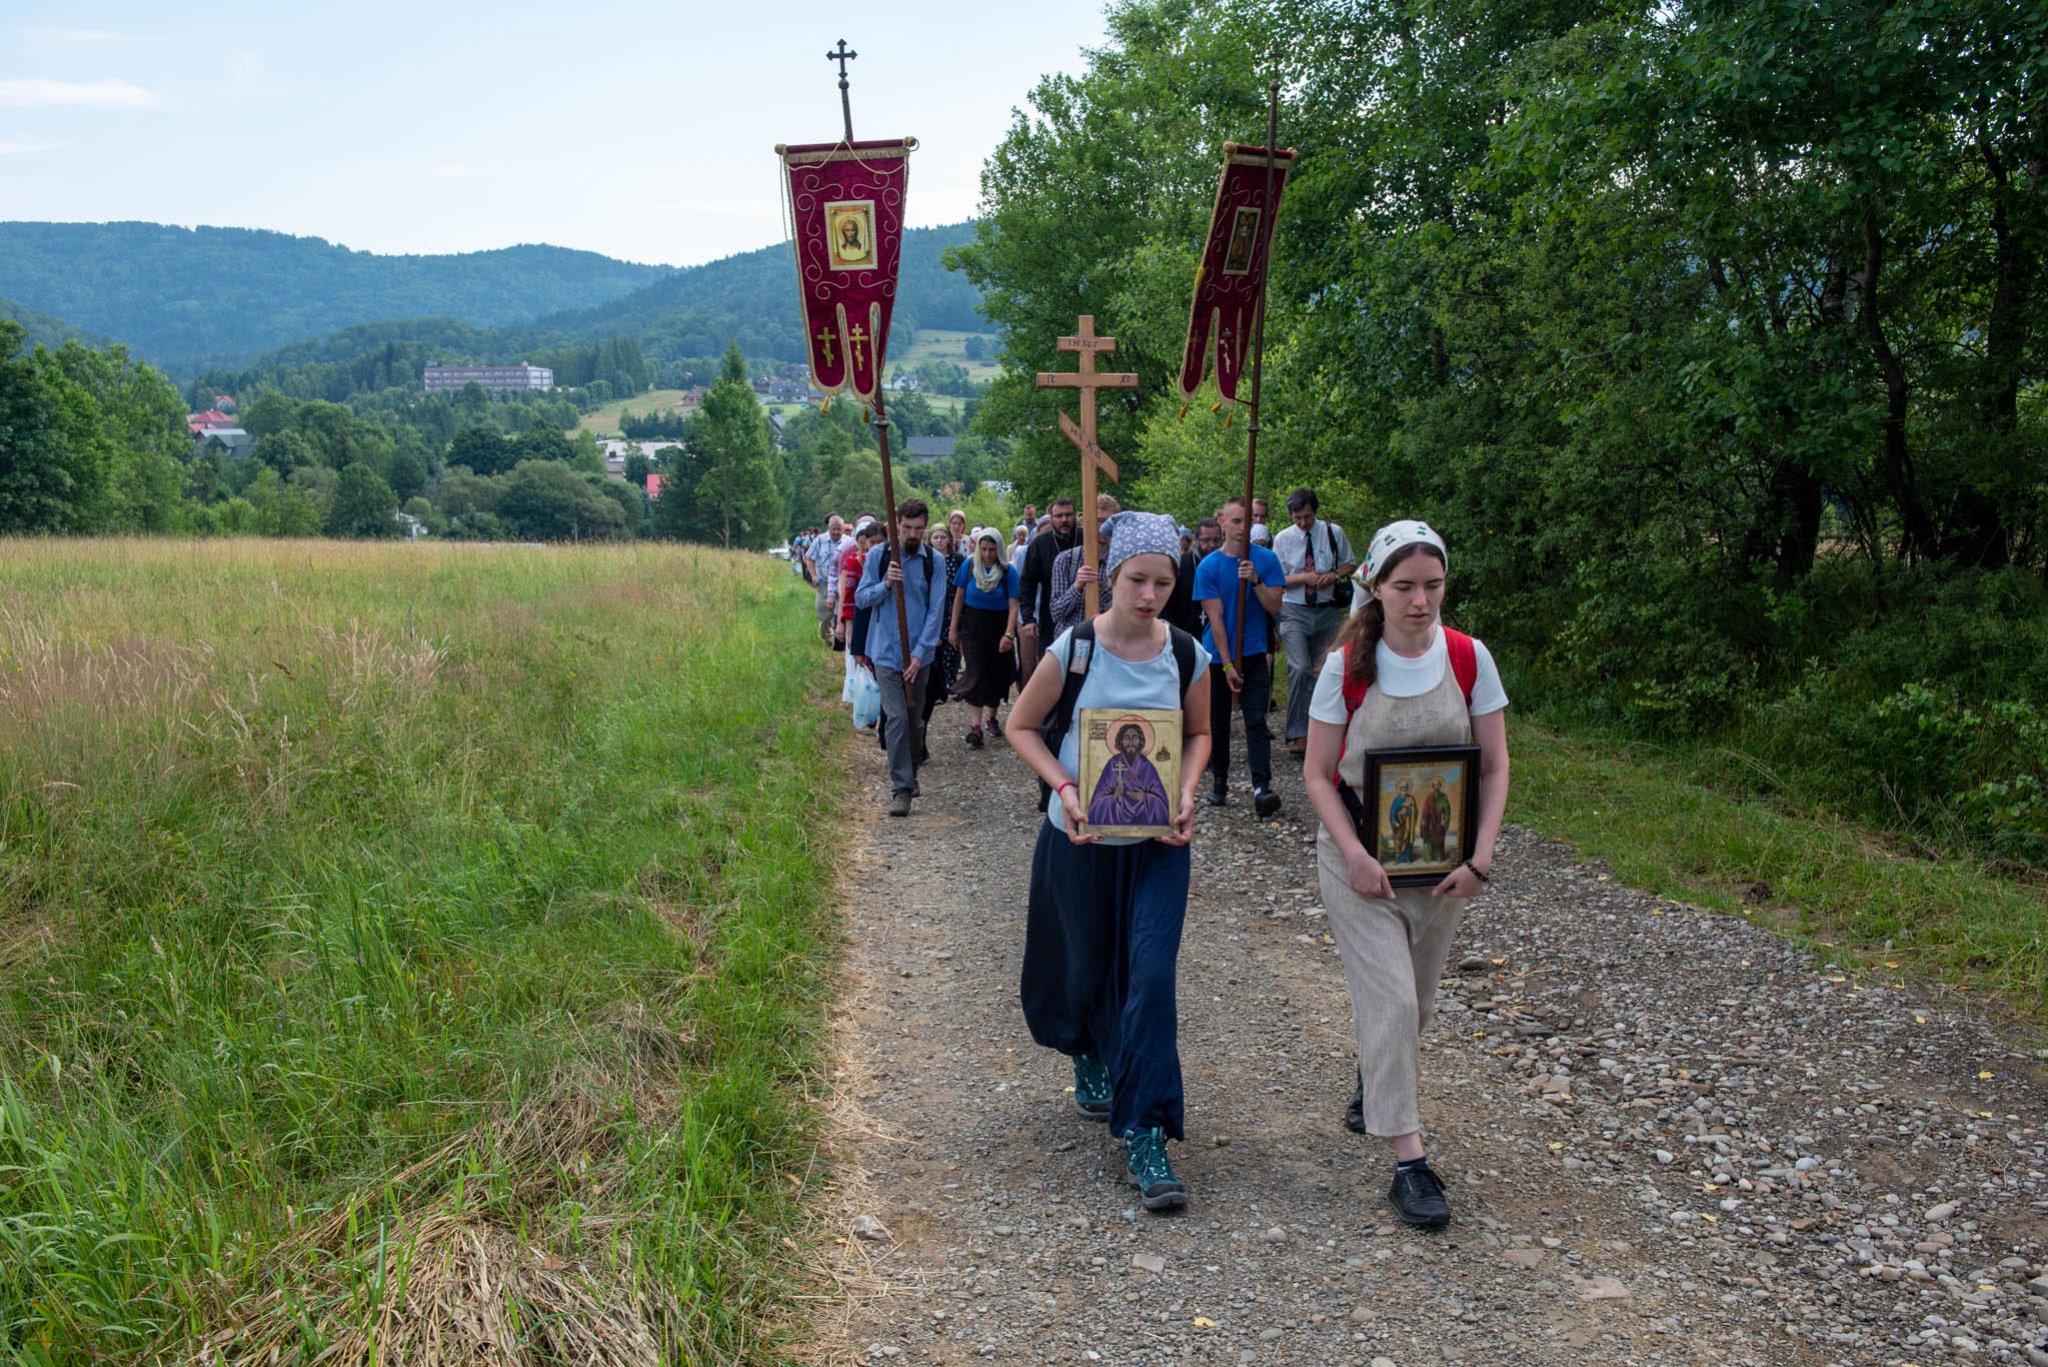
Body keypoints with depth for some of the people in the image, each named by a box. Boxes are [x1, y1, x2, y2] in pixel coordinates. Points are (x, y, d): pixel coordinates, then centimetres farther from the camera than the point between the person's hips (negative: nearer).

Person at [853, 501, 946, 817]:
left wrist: (920, 653, -13)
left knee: (915, 719, 12)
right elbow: (861, 598, 0)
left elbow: (935, 610, -5)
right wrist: (886, 585, -19)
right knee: (896, 717, -10)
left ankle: (910, 774, 32)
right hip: (886, 651, -1)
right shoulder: (878, 555, -2)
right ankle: (901, 788, -8)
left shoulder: (933, 560, -3)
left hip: (918, 652, 2)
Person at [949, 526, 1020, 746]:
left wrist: (1008, 634, -20)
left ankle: (991, 716, 29)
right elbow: (959, 598, 3)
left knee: (997, 673, 9)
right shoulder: (969, 566, -5)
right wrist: (953, 629, 4)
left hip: (998, 626, 1)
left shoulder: (1008, 571, -9)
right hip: (972, 626, -1)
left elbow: (1013, 606, -11)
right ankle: (976, 724, -16)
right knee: (975, 672, -11)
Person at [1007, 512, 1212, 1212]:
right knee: (1086, 970, 14)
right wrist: (1064, 788, -17)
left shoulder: (1187, 655, -5)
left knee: (1151, 977, -9)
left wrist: (1186, 794, -8)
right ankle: (1092, 1056, 49)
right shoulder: (1074, 649, -12)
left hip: (1158, 841, 1)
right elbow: (1021, 726, -1)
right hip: (1080, 838, -1)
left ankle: (1142, 1131, -1)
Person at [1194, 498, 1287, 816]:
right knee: (1218, 723, 10)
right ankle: (1219, 781, 26)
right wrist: (1228, 665, -12)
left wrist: (1255, 581, -21)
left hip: (1255, 654, 0)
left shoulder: (1266, 559, 0)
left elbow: (1274, 607, -4)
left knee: (1256, 721, -9)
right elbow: (1216, 618, -9)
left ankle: (1261, 787, -17)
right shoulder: (1208, 566, -6)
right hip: (1218, 657, 0)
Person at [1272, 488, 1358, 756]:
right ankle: (1297, 734, -16)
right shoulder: (1283, 539, -1)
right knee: (1299, 668, -19)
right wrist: (1304, 578, -15)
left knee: (1322, 671, 10)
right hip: (1295, 611, -2)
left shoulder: (1334, 533, 2)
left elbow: (1350, 563, 13)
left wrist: (1335, 575, -9)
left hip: (1328, 611, 3)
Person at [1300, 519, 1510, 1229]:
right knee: (1391, 1000, -9)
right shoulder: (1347, 666, -11)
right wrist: (1354, 856, -16)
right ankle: (1408, 1159, -3)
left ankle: (1373, 1080, 47)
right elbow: (1318, 773, -5)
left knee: (1414, 1001, 17)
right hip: (1359, 859, -3)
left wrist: (1479, 859, -10)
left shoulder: (1469, 659, -7)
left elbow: (1495, 767, -1)